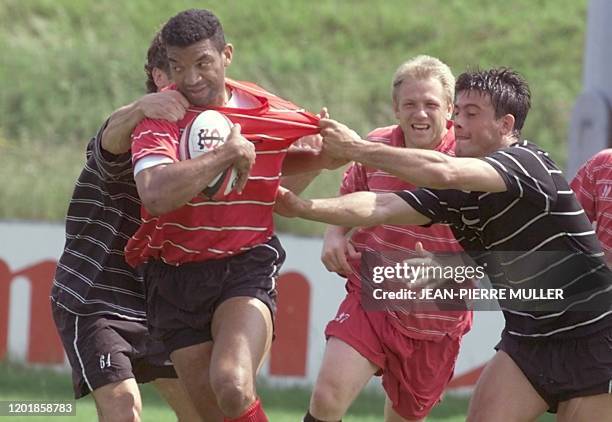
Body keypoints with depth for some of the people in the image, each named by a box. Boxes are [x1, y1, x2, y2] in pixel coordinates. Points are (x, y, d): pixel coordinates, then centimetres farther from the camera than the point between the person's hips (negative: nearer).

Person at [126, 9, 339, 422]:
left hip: (246, 268, -1)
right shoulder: (159, 118, -9)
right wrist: (229, 154, -26)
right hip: (175, 276, 1)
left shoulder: (267, 112, -3)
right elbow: (157, 195, -30)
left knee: (232, 387, -28)